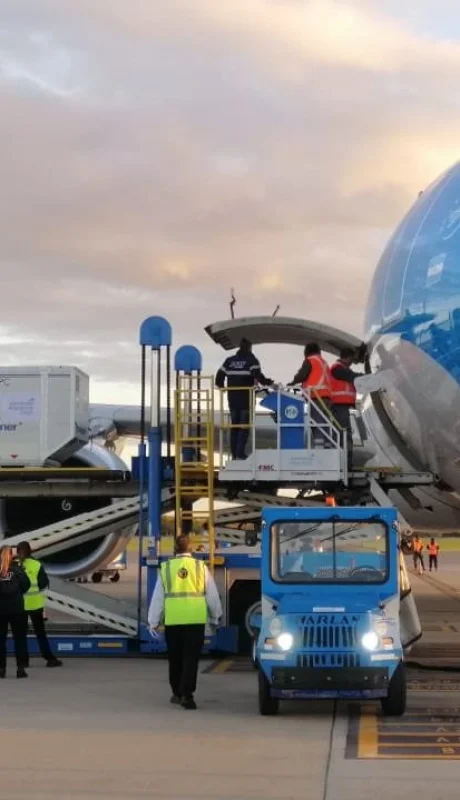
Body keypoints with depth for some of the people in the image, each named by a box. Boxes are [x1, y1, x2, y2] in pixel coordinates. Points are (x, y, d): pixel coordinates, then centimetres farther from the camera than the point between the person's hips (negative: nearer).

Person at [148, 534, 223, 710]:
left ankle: (177, 693, 25)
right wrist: (215, 617, 22)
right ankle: (187, 695, -10)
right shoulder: (200, 567, 3)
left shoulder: (166, 568, 4)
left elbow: (158, 596, 6)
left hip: (173, 620, 1)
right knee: (191, 658, -1)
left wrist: (153, 621, 13)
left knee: (175, 658, 14)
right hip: (196, 620, -1)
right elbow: (212, 594, 9)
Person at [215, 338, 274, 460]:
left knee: (234, 425, 11)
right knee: (244, 426, -2)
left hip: (232, 398, 4)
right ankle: (240, 453, -11)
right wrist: (268, 382, -3)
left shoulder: (229, 360, 10)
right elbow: (257, 375, -16)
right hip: (246, 398, -4)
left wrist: (221, 386, 26)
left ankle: (234, 454, 11)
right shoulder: (251, 359, -3)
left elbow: (220, 375, 9)